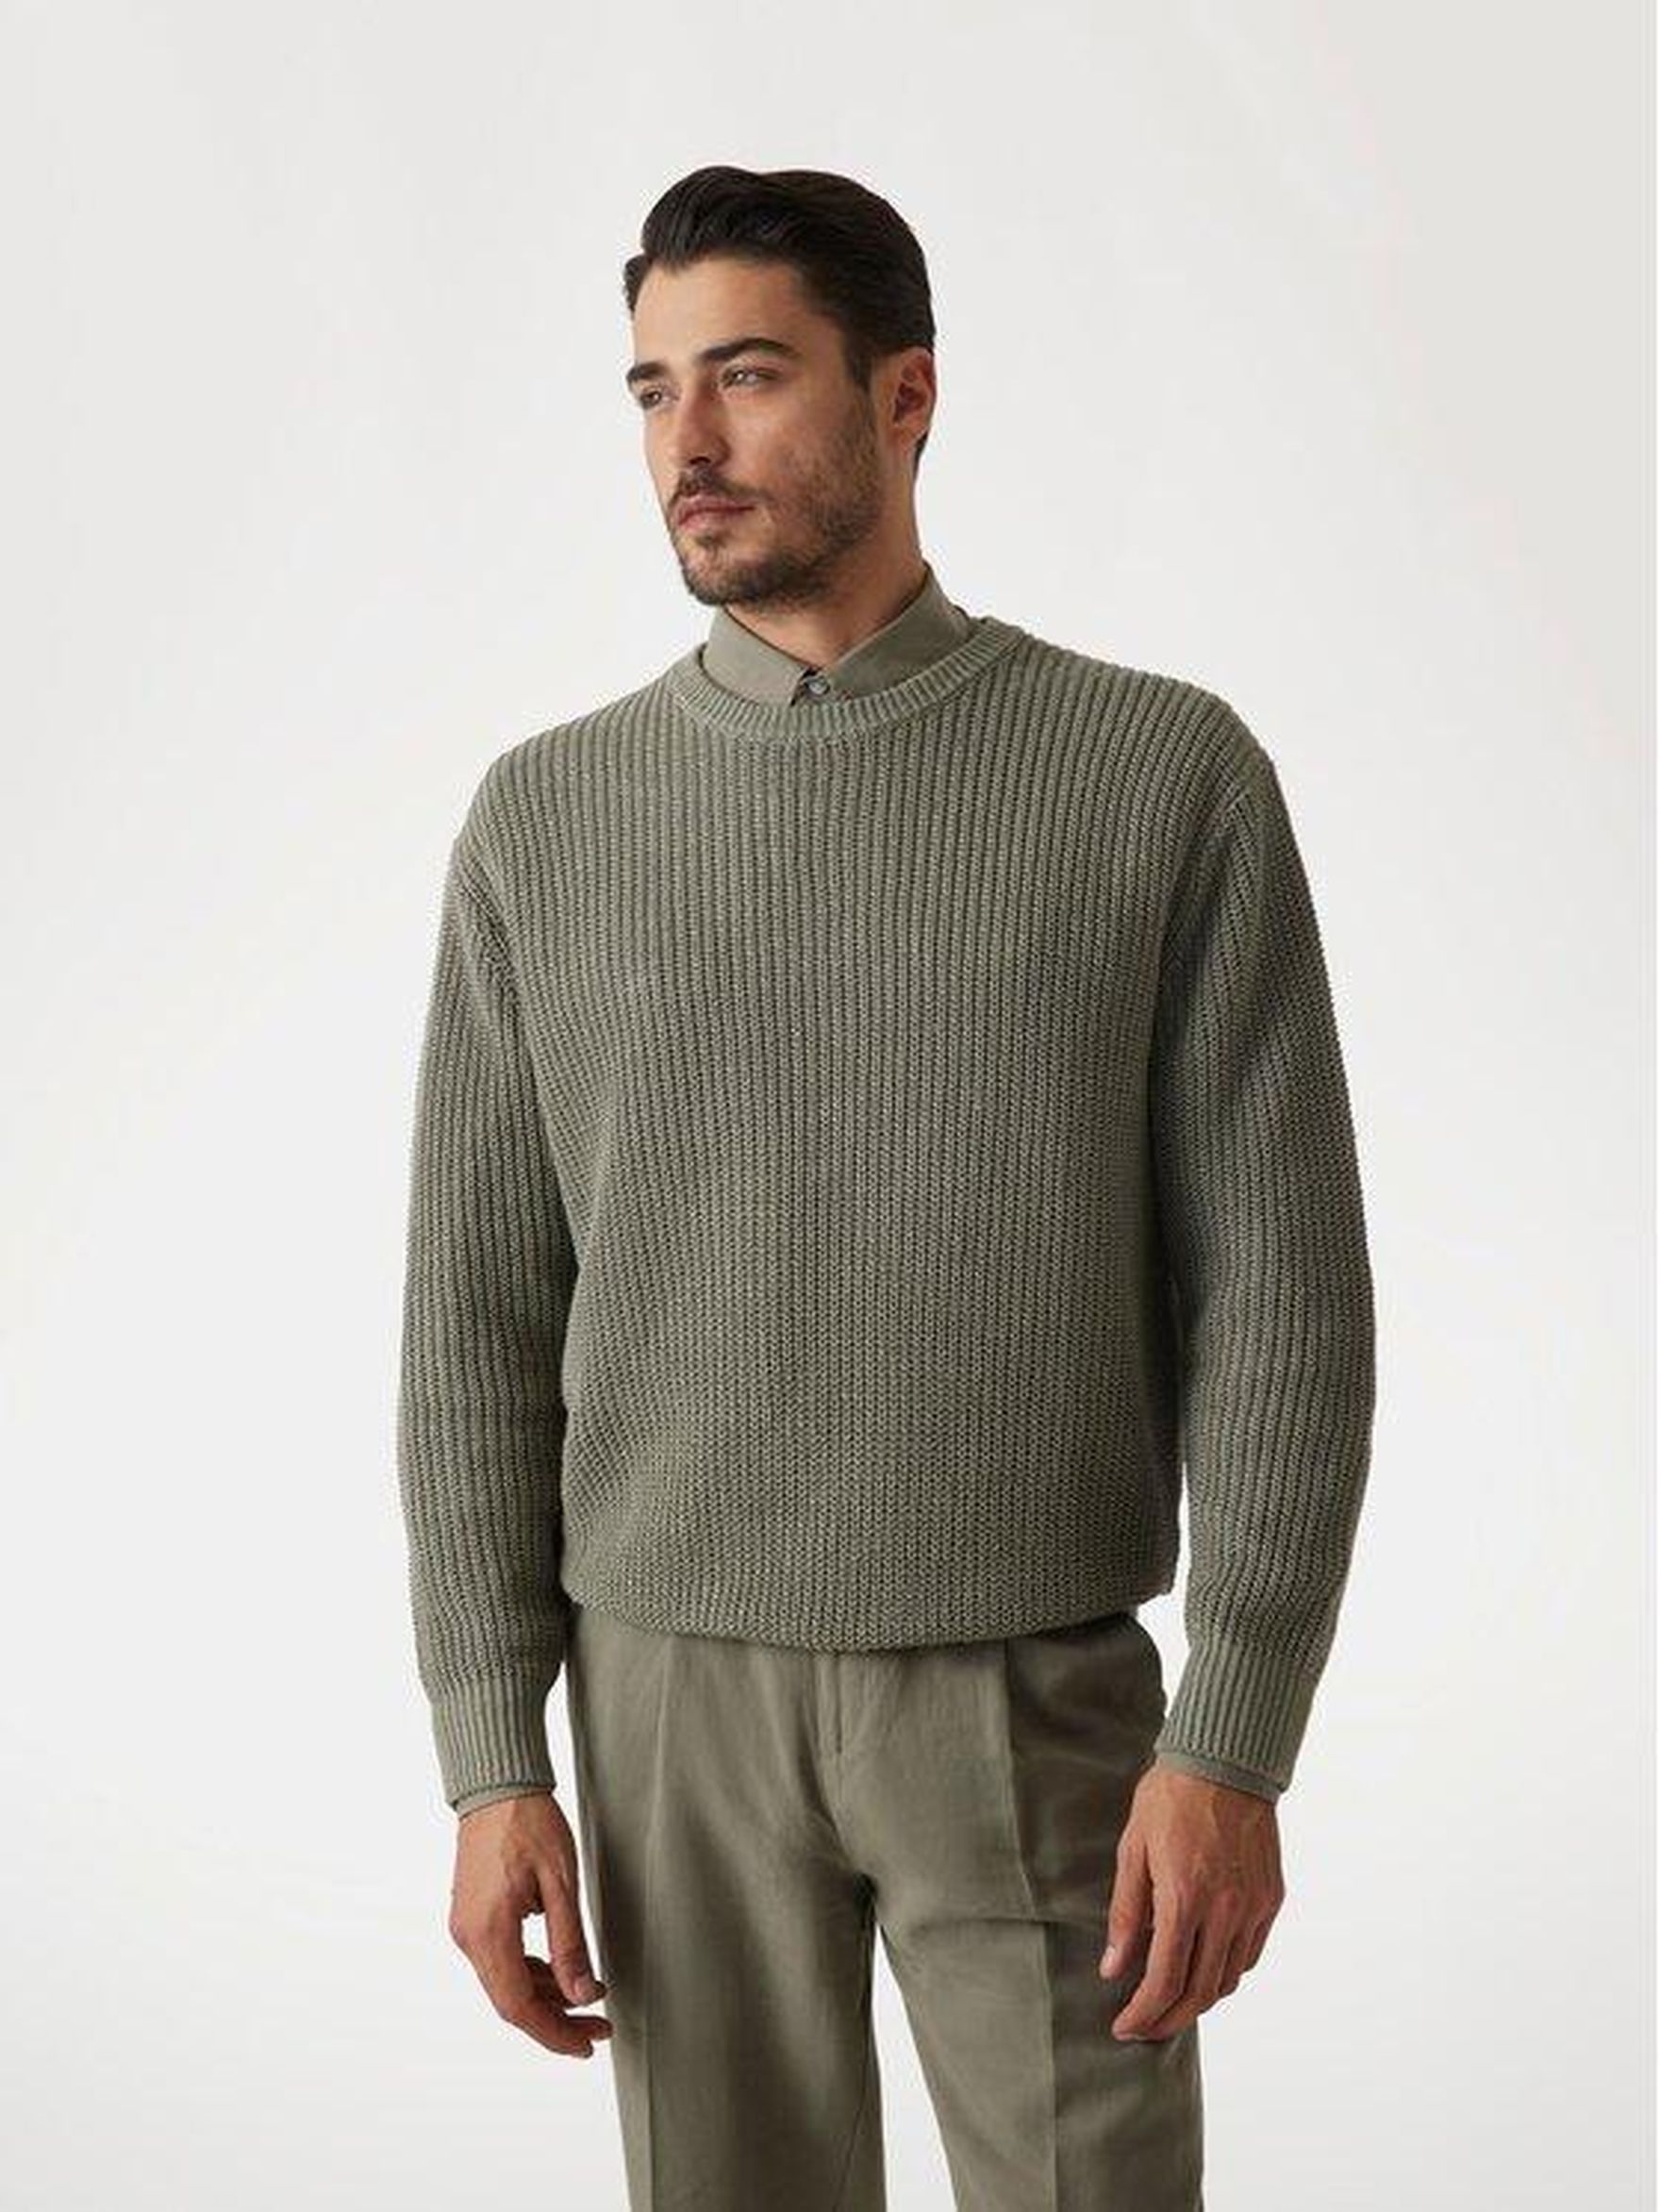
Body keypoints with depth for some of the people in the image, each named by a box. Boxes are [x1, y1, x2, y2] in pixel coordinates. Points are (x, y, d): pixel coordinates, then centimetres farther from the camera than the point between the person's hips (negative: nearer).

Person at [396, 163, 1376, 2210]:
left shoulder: (1166, 776, -6)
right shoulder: (548, 819, 1)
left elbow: (1275, 1286, -7)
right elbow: (481, 1322, 3)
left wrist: (1237, 1747, -14)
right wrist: (490, 1765, -3)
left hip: (1037, 1699, -2)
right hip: (678, 1696, 2)